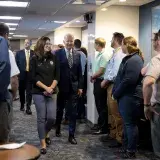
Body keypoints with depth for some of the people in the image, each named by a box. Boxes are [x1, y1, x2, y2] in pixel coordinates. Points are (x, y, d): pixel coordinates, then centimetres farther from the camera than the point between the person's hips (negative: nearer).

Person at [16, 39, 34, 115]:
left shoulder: (33, 53, 2)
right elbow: (16, 63, 3)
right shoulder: (19, 53, 3)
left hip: (30, 74, -1)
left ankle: (28, 107, -2)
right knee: (22, 90, 12)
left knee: (29, 91, -4)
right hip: (22, 74, 1)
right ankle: (22, 105, 28)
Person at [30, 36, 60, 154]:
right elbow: (33, 77, -5)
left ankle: (46, 134, 29)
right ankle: (43, 144, 8)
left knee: (51, 117, -3)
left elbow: (57, 75, 4)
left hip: (51, 92, 2)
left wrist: (51, 88, -10)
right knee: (41, 118, -2)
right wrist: (45, 87, -12)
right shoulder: (34, 59, -2)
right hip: (38, 92, -2)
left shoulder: (54, 58, 5)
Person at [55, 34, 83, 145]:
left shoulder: (77, 54, 5)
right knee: (59, 110, 16)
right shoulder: (58, 53, -5)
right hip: (61, 87, -2)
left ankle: (71, 135, 10)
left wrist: (80, 86, 2)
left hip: (74, 87, 2)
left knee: (73, 112, 2)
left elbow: (79, 72, 7)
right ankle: (58, 129, 39)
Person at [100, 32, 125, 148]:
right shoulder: (116, 53, 14)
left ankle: (120, 138, 6)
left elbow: (115, 73, -23)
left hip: (114, 86, -10)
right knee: (112, 112, 19)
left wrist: (105, 82, -12)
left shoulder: (119, 54, -16)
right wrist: (106, 82, 9)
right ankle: (113, 134, 31)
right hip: (111, 86, 10)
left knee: (117, 113, -3)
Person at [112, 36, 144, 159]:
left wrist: (116, 93, -15)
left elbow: (129, 80, -25)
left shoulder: (135, 60, -18)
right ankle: (126, 147, 29)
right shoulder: (128, 58, 16)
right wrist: (116, 92, 10)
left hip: (130, 97, -10)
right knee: (126, 123, 17)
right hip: (125, 96, 10)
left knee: (131, 124, 0)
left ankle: (131, 151, 10)